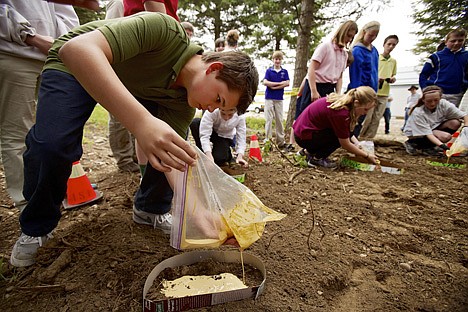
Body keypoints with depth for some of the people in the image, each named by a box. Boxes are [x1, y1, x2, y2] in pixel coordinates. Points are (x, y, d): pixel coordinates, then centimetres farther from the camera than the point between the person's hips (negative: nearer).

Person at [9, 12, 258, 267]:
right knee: (52, 145, -27)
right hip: (73, 67, -4)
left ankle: (150, 209, 11)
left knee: (168, 147, -13)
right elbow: (76, 48, -45)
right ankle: (35, 228, 5)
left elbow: (178, 160, -19)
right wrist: (143, 122, -59)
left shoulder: (183, 101, -16)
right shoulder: (166, 30, -33)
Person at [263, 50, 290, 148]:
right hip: (269, 98, -2)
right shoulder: (269, 70, 5)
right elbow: (265, 82, -9)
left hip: (279, 98, 2)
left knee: (279, 120, 7)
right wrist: (279, 83, -8)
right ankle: (268, 140, 3)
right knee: (268, 119, -2)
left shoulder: (284, 71, 9)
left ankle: (281, 141, 13)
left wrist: (274, 86, -11)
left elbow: (287, 83, -5)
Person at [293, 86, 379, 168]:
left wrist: (358, 145, 3)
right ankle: (316, 159, -2)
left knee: (344, 133, 4)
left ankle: (310, 151, 12)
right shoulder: (340, 113, -27)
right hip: (304, 137, -9)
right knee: (343, 136, -14)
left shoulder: (343, 100, 0)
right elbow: (345, 145, -15)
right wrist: (367, 156, -4)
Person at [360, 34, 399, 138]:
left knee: (376, 119, 3)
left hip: (384, 94, 5)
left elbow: (393, 75, 23)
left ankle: (369, 139, 9)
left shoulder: (393, 61, 15)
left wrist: (393, 79, 0)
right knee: (367, 117, -9)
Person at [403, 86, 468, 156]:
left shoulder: (444, 104, -15)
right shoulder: (418, 113, -29)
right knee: (445, 136, -27)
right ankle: (414, 145, -11)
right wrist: (441, 145, -42)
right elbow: (427, 133, -31)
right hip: (416, 134, -6)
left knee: (455, 123, -16)